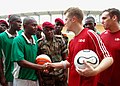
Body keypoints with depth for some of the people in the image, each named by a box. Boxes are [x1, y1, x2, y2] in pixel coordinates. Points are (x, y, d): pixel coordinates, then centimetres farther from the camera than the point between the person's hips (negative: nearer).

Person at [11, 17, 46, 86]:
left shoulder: (35, 39, 5)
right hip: (22, 80, -6)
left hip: (35, 78, 6)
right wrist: (42, 67, -21)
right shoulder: (18, 40, -14)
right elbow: (21, 62, -21)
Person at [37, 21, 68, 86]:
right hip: (47, 75, 0)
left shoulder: (60, 40, -1)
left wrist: (65, 71, -1)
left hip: (60, 73, 1)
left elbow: (65, 57, 3)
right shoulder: (40, 44, -4)